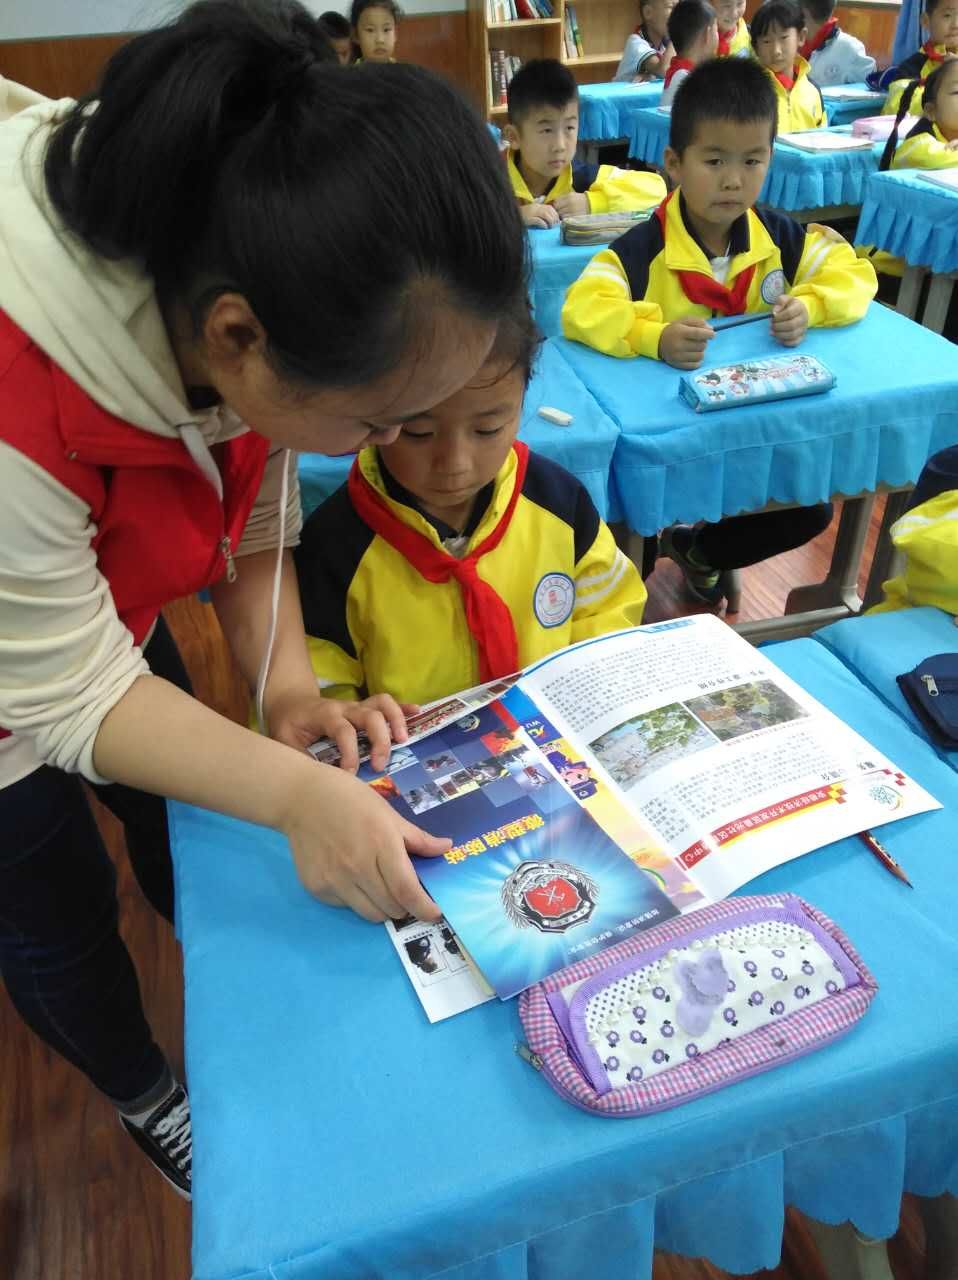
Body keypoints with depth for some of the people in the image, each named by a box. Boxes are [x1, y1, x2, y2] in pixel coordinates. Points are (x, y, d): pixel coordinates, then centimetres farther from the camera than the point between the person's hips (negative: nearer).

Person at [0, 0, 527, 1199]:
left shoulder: (224, 265, -23)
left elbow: (255, 502, -10)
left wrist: (283, 683, -19)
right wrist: (297, 795, -35)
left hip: (110, 610, 5)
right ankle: (147, 1099, 46)